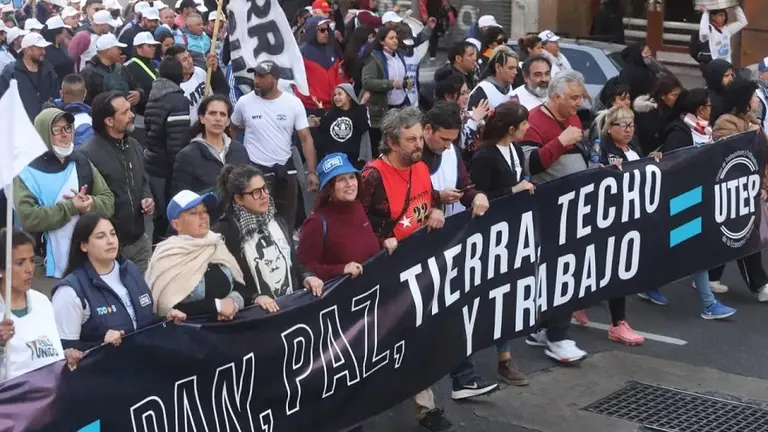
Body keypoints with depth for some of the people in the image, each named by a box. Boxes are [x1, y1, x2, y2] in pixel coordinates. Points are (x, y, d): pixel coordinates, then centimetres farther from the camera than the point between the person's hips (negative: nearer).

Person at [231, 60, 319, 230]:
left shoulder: (293, 103, -5)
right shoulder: (244, 102, -5)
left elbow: (306, 139, -4)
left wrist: (312, 172, -11)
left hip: (285, 170, 1)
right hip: (255, 170, -1)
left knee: (287, 220, 12)